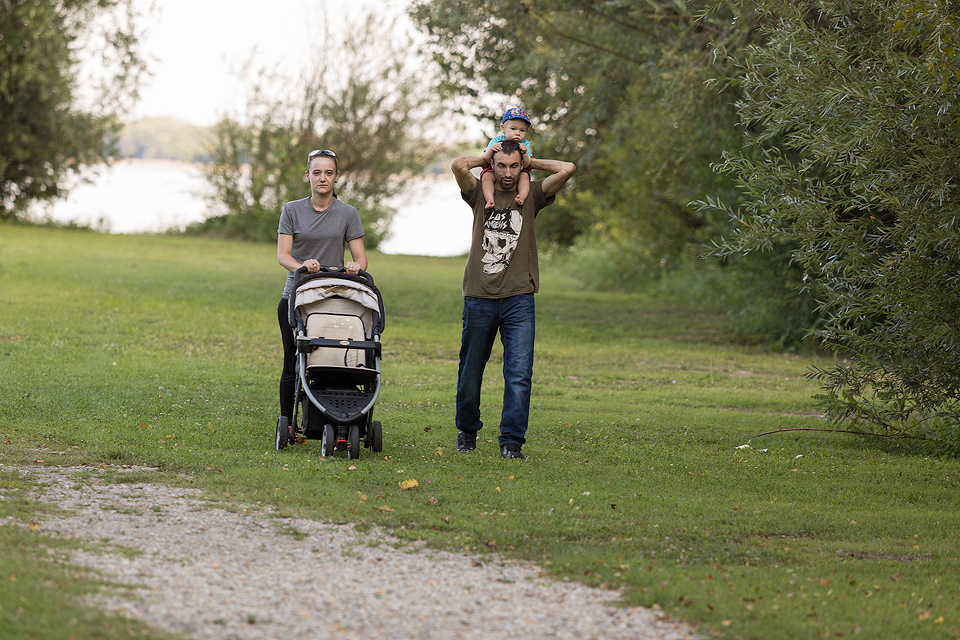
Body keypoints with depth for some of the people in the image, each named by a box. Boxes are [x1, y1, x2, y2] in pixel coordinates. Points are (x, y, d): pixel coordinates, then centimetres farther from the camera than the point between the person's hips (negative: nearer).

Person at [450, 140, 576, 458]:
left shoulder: (531, 195, 9)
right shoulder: (480, 193, 7)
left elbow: (567, 169, -4)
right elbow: (458, 165, -11)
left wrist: (530, 162, 7)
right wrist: (486, 158, 5)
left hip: (518, 299, 0)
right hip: (479, 297, 0)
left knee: (519, 373, -9)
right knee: (470, 371, 8)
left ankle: (512, 441, -6)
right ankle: (467, 430, 29)